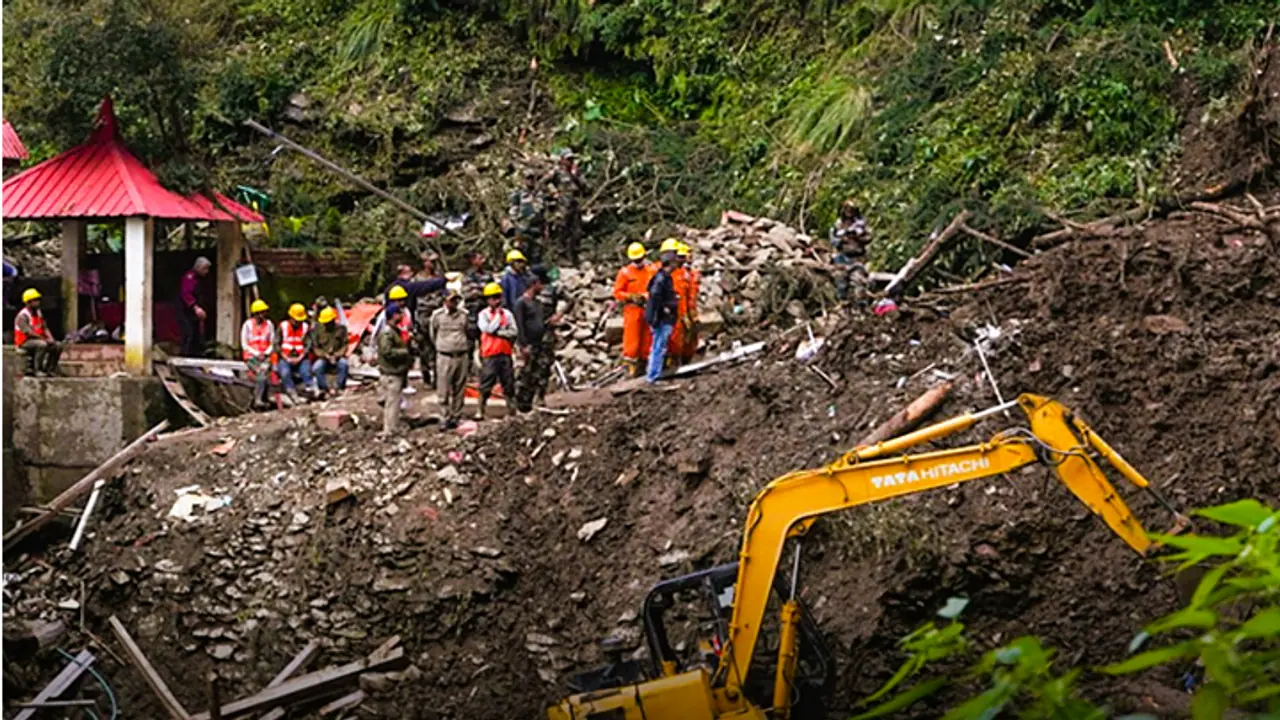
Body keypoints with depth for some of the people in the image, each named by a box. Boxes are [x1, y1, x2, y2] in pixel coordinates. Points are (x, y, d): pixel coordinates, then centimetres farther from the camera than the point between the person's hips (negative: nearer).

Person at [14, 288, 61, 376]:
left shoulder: (38, 313, 12)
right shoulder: (22, 316, -15)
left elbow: (45, 328, 13)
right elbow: (29, 332, -22)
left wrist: (51, 338, -7)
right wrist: (45, 339, -24)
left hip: (37, 339, 8)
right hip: (25, 342, -8)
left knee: (57, 346, -7)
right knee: (42, 345, -34)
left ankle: (50, 369, -4)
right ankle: (37, 370, -29)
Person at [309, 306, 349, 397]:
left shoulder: (341, 328, -1)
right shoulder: (317, 329, -2)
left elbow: (344, 346, -2)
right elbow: (315, 348, -1)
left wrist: (336, 355, -20)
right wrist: (326, 356, -17)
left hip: (337, 357, 0)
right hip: (323, 358, 0)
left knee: (343, 364, -35)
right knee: (316, 368, -32)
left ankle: (341, 389, -23)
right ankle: (324, 390, -17)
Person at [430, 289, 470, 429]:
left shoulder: (464, 314, 2)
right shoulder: (437, 315, -3)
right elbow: (433, 335, 11)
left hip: (462, 356, 2)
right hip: (444, 357, -2)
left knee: (459, 390, 6)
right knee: (443, 390, -4)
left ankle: (456, 417, 14)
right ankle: (447, 418, 3)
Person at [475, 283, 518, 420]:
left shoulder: (507, 313, 9)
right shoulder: (483, 314, 0)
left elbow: (514, 332, 0)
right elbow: (489, 329, -15)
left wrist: (498, 332, -10)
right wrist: (498, 314, -7)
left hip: (505, 353, 3)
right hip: (489, 354, -3)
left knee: (509, 384, 8)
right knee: (486, 384, -2)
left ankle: (512, 409, 15)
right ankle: (480, 411, 3)